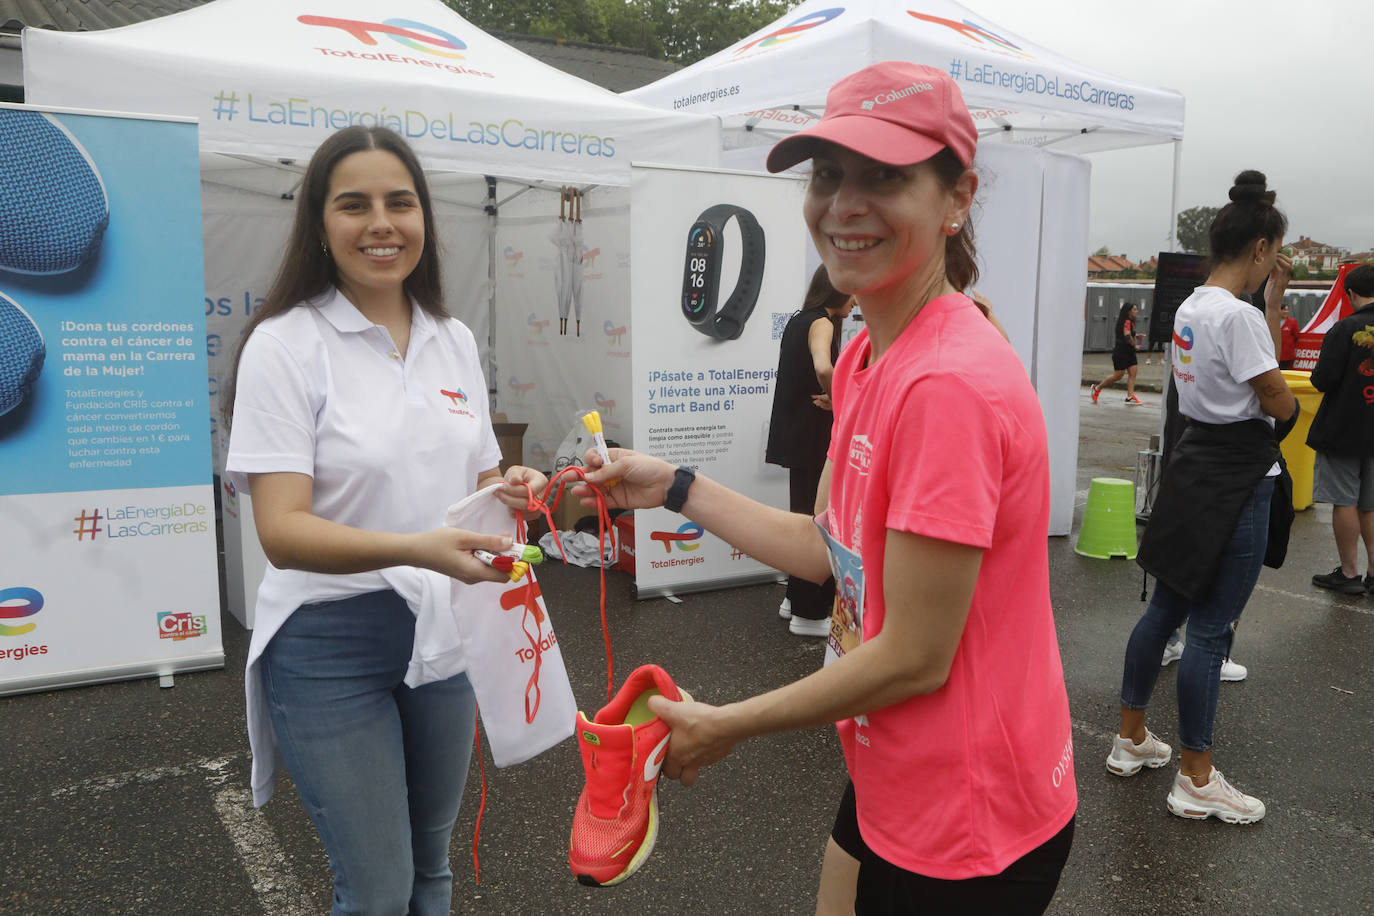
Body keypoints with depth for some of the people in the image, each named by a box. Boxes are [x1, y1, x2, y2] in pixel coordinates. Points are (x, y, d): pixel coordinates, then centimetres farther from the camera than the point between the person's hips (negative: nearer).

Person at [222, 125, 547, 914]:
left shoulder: (455, 341, 4)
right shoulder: (285, 344, -12)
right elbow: (282, 532, -19)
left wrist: (510, 491, -10)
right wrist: (415, 548, -35)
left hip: (444, 633, 5)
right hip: (332, 646, -5)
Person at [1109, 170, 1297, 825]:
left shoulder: (1191, 307, 10)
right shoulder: (1238, 316, -19)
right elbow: (1280, 403, -15)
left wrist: (1275, 294, 17)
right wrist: (1286, 402, 7)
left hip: (1194, 470, 9)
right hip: (1236, 482, -9)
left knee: (1166, 608, 16)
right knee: (1211, 628, -1)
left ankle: (1131, 740, 29)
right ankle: (1196, 781, 12)